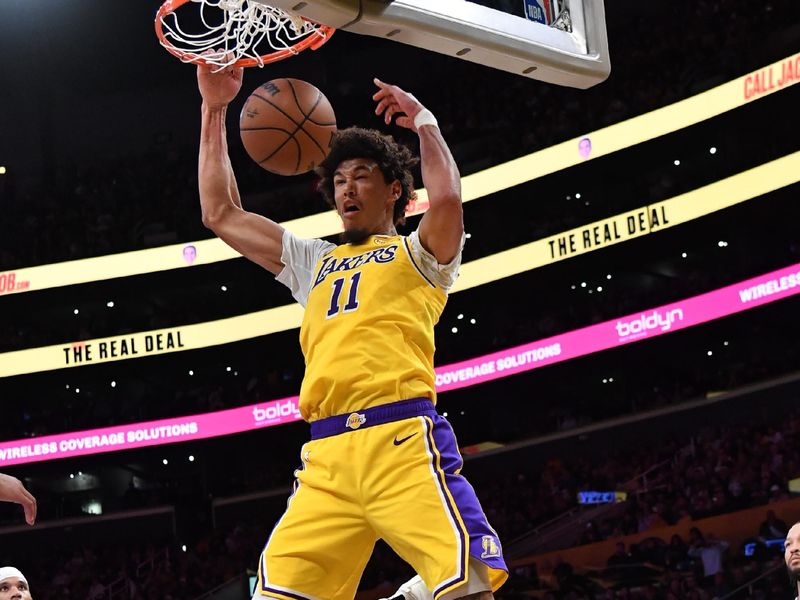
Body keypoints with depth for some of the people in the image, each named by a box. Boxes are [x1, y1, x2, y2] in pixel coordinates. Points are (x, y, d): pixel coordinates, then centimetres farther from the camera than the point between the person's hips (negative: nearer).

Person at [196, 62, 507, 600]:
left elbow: (446, 198, -7)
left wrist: (424, 122, 8)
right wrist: (215, 111, 26)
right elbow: (220, 213, 30)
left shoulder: (415, 253, 17)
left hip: (402, 438, -4)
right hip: (328, 454, 5)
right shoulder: (317, 263, 32)